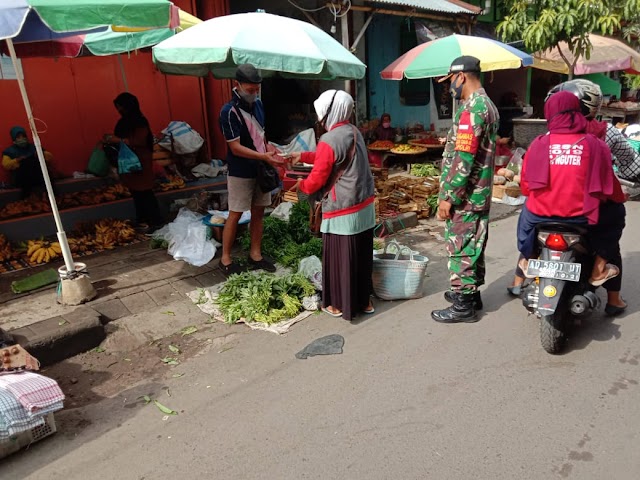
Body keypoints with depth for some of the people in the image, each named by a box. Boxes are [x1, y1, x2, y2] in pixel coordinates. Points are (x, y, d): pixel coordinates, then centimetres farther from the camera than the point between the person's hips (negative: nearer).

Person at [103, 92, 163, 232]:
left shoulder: (140, 121, -14)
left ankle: (156, 221, 0)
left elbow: (139, 141, -22)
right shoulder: (125, 121, 13)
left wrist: (118, 140, -22)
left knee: (145, 193, -7)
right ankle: (142, 220, 20)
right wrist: (111, 138, 3)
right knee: (136, 193, 12)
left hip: (140, 162, -9)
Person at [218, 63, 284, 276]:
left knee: (258, 212, 11)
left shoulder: (257, 104, 5)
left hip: (260, 169, 7)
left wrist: (269, 148, 3)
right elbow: (236, 147, -20)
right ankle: (225, 259, 13)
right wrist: (264, 157, -27)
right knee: (235, 215, 1)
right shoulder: (229, 111, -17)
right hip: (240, 173, -7)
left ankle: (255, 254, 23)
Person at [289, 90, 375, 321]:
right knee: (362, 256, 16)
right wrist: (303, 156, 26)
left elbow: (316, 180, -13)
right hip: (365, 206, 8)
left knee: (340, 258, 6)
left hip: (343, 211, -8)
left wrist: (301, 185, 8)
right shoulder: (354, 132, 9)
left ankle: (340, 305, 19)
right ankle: (364, 301, 29)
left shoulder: (329, 141, -18)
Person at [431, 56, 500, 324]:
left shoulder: (471, 108, -19)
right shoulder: (487, 104, 15)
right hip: (479, 193, 10)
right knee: (473, 246, 18)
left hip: (465, 195, -10)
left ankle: (463, 305, 9)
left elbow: (463, 159, -25)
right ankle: (471, 293, 31)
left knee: (460, 249, -1)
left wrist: (448, 196, -21)